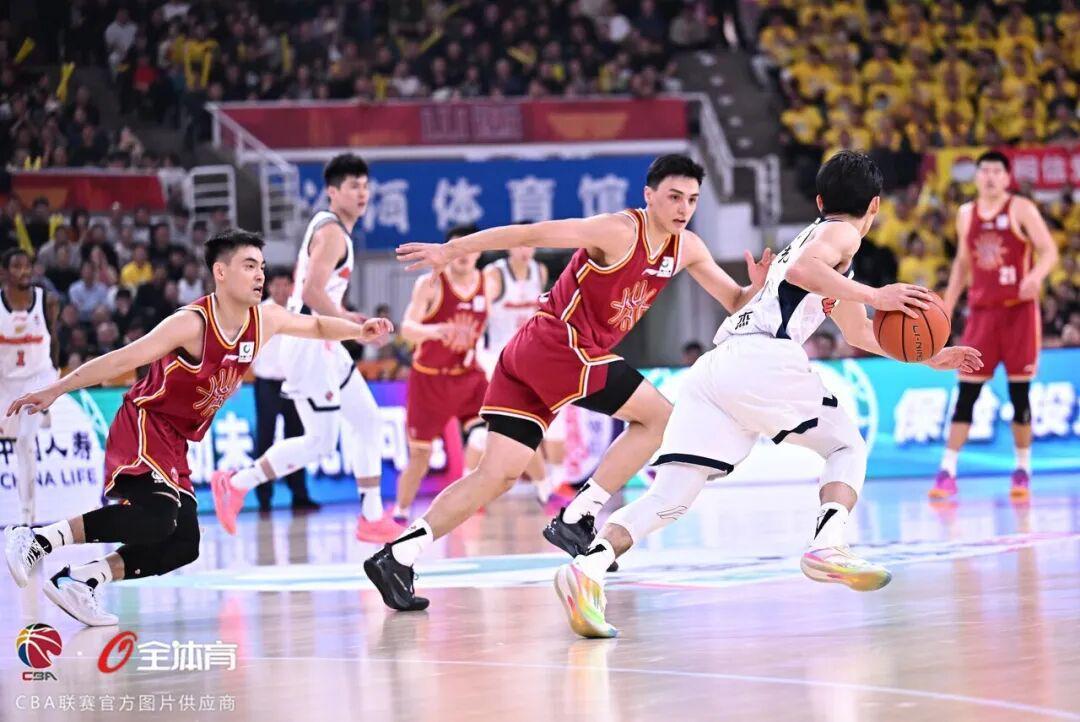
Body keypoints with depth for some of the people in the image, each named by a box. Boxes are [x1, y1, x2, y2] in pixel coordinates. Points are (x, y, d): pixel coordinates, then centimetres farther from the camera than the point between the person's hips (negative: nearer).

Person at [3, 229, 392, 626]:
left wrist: (358, 331, 3)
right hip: (143, 426, -9)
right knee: (158, 515, -31)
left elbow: (316, 325, 21)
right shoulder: (192, 324, -21)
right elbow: (121, 359, -25)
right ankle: (39, 539, -28)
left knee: (183, 544, 3)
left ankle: (78, 579, 4)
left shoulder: (265, 320, 1)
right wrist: (53, 391, -30)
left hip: (174, 444, 9)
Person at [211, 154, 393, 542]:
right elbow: (312, 292, -25)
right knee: (320, 441, -8)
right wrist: (351, 324, -19)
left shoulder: (327, 227, 17)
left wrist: (344, 318, 18)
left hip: (322, 342, 11)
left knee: (368, 421, 10)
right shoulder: (332, 232, -14)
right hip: (309, 342, -11)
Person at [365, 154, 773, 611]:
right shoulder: (619, 232, -14)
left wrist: (759, 287, -6)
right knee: (658, 416, -4)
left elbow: (734, 302, 18)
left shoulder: (687, 248, 12)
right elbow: (532, 233, -15)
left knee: (498, 475, 2)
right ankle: (576, 518, -5)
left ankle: (397, 557, -3)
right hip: (559, 345, -9)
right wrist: (451, 250, -18)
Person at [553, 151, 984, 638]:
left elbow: (859, 335, 49)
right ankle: (827, 545, -12)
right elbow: (801, 270, -12)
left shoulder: (816, 236, 39)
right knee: (848, 447, 14)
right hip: (762, 357, -7)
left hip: (713, 366, 7)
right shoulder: (841, 233, 13)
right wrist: (873, 296, -11)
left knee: (672, 495, -7)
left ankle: (590, 565, -30)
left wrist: (926, 359, 49)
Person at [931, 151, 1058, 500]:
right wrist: (946, 309, 17)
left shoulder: (1022, 210, -3)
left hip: (1018, 310, -4)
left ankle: (1023, 471, 11)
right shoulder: (966, 215, 11)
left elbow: (1049, 251, -9)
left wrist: (1036, 275, -30)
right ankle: (947, 472, -4)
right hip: (981, 311, 4)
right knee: (966, 391, -2)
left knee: (1019, 391, 0)